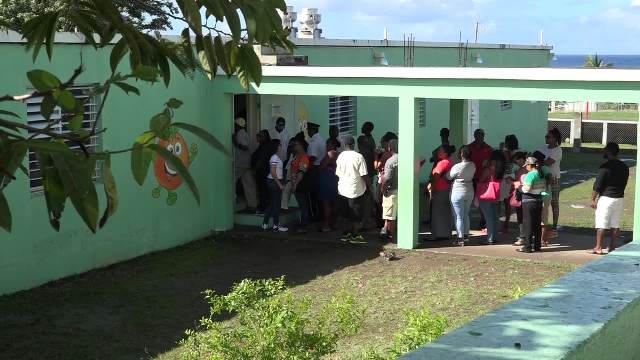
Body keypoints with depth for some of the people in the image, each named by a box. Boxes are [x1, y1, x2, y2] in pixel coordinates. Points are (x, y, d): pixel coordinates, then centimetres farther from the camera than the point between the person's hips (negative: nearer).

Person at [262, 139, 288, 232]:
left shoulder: (276, 157, 13)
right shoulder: (274, 157, -15)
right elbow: (273, 172, -20)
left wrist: (281, 183, 13)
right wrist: (279, 184, -18)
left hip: (274, 182, 10)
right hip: (274, 182, -10)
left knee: (272, 203, 12)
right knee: (276, 203, -3)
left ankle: (265, 224, 16)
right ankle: (276, 225, 3)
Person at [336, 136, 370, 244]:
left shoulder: (340, 156, 1)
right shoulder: (359, 157, -13)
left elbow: (338, 174, 10)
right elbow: (364, 175, -12)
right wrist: (369, 186, 0)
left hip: (343, 189, 5)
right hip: (356, 190, -5)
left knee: (347, 214, 16)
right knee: (357, 215, 5)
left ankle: (346, 234, 19)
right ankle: (355, 235, 9)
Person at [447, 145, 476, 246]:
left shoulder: (457, 167, -20)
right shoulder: (473, 166, -3)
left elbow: (448, 177, -7)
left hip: (457, 192, -6)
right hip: (470, 192, 6)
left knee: (459, 217, 0)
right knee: (466, 215, 20)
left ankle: (460, 239, 0)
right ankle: (466, 235, 26)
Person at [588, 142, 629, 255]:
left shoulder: (605, 166, -14)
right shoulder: (624, 167, 7)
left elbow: (597, 185, -13)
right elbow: (624, 183, 13)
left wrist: (593, 199, -5)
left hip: (606, 198, -6)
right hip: (620, 199, 6)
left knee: (601, 225, -1)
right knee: (615, 225, 9)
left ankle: (598, 248, 1)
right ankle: (612, 247, 12)